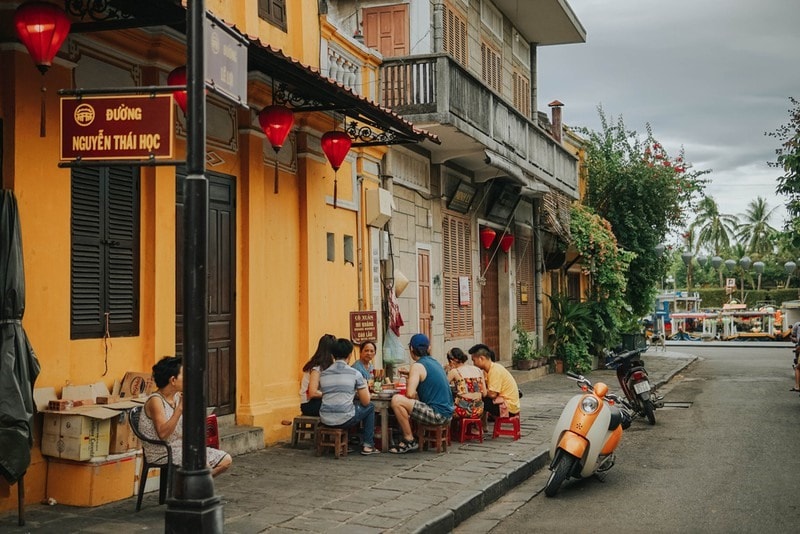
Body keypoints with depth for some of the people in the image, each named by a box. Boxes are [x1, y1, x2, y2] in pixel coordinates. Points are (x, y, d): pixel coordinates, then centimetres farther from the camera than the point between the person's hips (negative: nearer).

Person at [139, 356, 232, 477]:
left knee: (226, 460, -1)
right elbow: (163, 433, -30)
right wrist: (180, 408, -33)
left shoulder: (178, 397, 7)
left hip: (181, 449, 8)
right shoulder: (155, 400, -17)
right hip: (162, 455, -8)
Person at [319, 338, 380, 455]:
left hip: (325, 420, 4)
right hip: (344, 420, -4)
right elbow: (365, 402, 0)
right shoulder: (355, 374, -3)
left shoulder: (323, 374, 8)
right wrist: (365, 386, 22)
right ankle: (368, 445, 21)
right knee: (370, 407, 22)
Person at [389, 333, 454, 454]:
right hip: (447, 413, 9)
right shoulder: (435, 362, 16)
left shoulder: (417, 366, -10)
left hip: (438, 415, -9)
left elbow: (410, 394, -19)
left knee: (397, 400, -15)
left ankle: (409, 441, -6)